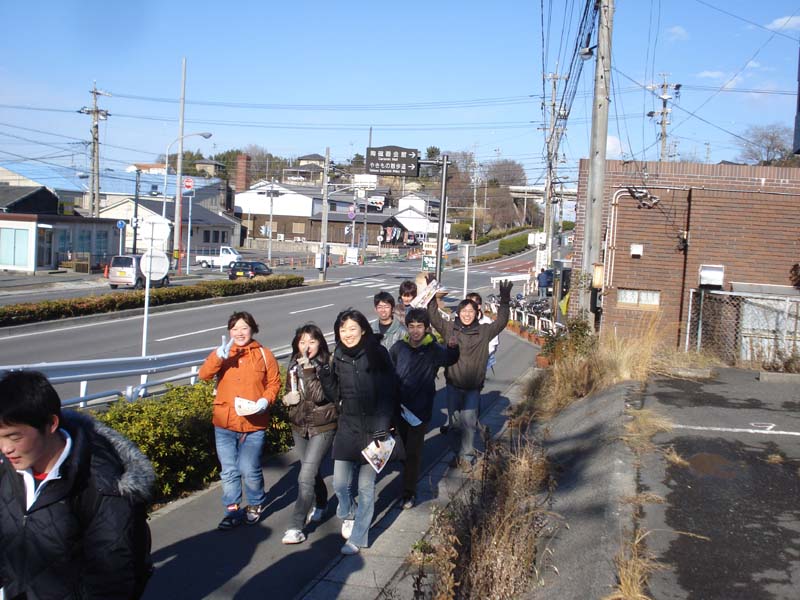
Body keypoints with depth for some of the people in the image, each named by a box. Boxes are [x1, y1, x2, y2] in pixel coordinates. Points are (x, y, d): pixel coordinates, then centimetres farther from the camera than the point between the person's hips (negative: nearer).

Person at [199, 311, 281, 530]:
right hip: (225, 423, 2)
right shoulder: (221, 353, 6)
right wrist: (219, 356, -26)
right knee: (229, 471, 7)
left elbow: (274, 382, 5)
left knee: (250, 470, -1)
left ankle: (255, 506, 24)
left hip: (253, 424, -2)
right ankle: (232, 510, 22)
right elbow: (203, 375, -10)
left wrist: (265, 400, -14)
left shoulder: (263, 354, 4)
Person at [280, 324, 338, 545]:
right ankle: (320, 505, 46)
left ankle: (296, 527, -7)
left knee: (306, 476, -12)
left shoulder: (327, 366, -15)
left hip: (323, 427, -6)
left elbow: (318, 395, -27)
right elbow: (288, 393, 17)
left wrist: (307, 368, -30)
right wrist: (288, 398, -6)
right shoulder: (293, 366, 3)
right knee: (312, 471, 21)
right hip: (299, 426, 6)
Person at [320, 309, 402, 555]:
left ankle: (358, 537, 21)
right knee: (340, 484, 0)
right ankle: (349, 514, 32)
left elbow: (388, 394, -9)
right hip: (347, 427, 3)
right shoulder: (339, 357, 5)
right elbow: (336, 396, 6)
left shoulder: (377, 355, -9)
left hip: (373, 429, -3)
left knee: (366, 486, 6)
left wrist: (382, 428, -15)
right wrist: (325, 377, -11)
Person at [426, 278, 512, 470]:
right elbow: (434, 317, -3)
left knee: (468, 422, -4)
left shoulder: (484, 331, -1)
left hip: (473, 386, -1)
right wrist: (432, 296, -12)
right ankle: (457, 453, 28)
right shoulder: (449, 328, 0)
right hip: (453, 384, 2)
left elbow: (501, 322, -6)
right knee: (454, 422, 12)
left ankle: (467, 456, 10)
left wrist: (504, 301, -17)